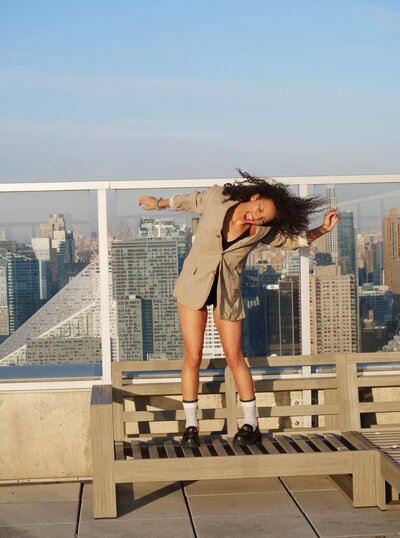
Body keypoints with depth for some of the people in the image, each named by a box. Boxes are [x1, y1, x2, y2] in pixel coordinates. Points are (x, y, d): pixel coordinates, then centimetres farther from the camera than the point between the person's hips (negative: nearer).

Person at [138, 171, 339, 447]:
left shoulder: (263, 232, -12)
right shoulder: (217, 197, -14)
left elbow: (295, 239, 4)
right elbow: (192, 200, 7)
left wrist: (322, 229, -13)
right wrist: (159, 203, 22)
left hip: (228, 293, 0)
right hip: (194, 286, 0)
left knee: (235, 358, 1)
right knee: (193, 357, -2)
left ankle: (251, 424, 15)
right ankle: (191, 425, 9)